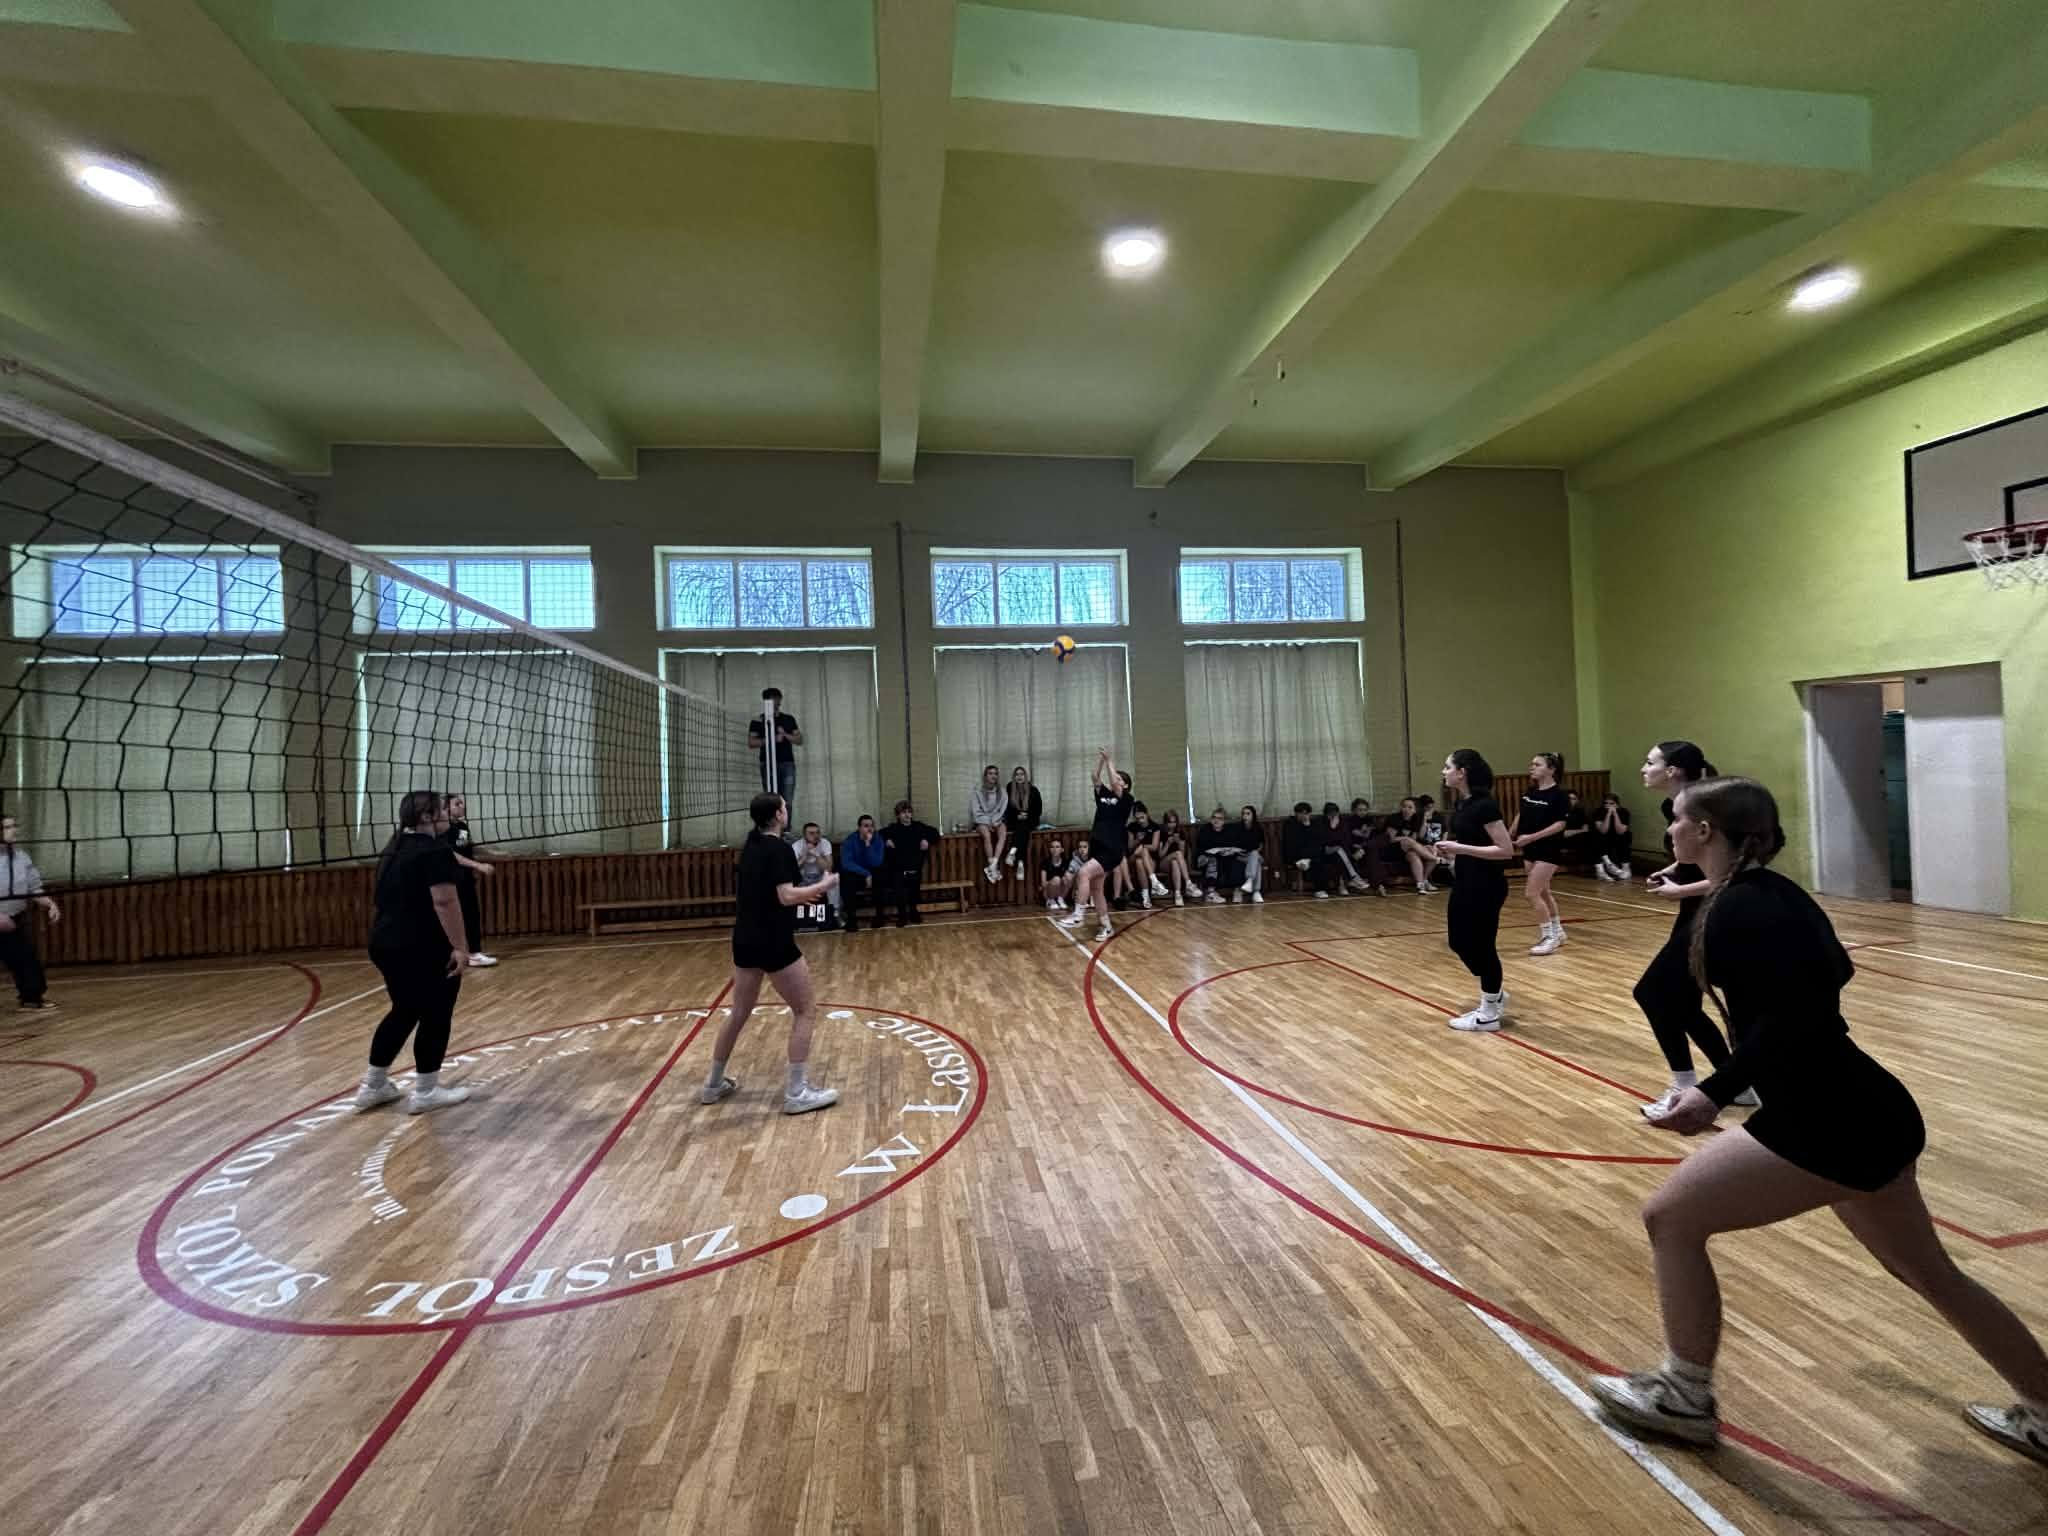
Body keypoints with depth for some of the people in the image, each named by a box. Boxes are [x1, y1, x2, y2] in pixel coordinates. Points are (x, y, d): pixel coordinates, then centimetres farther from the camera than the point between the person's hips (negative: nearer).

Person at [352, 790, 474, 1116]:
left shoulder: (394, 849, 14)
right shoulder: (435, 851, -17)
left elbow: (394, 898, 21)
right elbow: (445, 901, -24)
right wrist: (460, 946, -22)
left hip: (387, 944, 9)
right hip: (425, 949, -9)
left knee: (404, 1012, 20)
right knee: (435, 1016, 3)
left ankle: (372, 1086, 27)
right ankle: (425, 1092, 11)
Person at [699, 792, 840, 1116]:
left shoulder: (752, 846, 10)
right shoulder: (780, 849, -15)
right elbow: (786, 896, -22)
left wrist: (801, 897, 21)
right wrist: (823, 885, -10)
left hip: (745, 940, 8)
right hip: (774, 943, -8)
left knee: (738, 1012, 21)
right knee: (805, 1010, 3)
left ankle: (714, 1084, 34)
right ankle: (797, 1092, 3)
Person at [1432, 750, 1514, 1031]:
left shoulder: (1485, 804, -19)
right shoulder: (1463, 803, 8)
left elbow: (1506, 850, -21)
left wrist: (1460, 848, -23)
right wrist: (1450, 849, 4)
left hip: (1486, 885, -9)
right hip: (1465, 882, 9)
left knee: (1481, 946, 3)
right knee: (1460, 942, 16)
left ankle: (1489, 1014, 19)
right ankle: (1496, 995, 36)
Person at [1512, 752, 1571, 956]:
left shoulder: (1559, 794, -14)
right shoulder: (1529, 792, 6)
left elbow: (1560, 824, -20)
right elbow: (1520, 815, 18)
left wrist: (1532, 837, -26)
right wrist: (1510, 836, 12)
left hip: (1549, 851, -7)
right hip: (1530, 850, 7)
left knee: (1531, 893, -9)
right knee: (1543, 892, 16)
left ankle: (1550, 936, 4)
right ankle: (1557, 932, 31)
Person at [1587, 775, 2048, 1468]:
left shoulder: (1737, 905, -19)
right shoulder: (1770, 890, 8)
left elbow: (1791, 1015, -27)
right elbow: (1831, 971, 23)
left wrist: (1717, 1090, -29)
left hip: (1829, 1121, -10)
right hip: (1867, 1110, 10)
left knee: (1671, 1215, 0)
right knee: (1930, 1273, 28)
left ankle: (1685, 1396, 16)